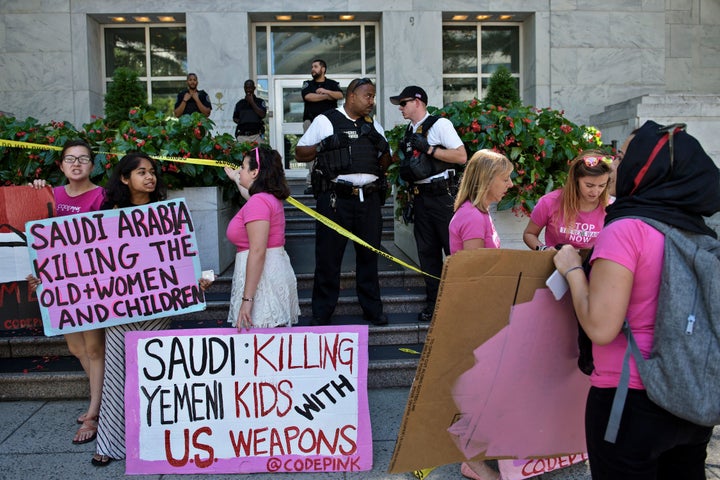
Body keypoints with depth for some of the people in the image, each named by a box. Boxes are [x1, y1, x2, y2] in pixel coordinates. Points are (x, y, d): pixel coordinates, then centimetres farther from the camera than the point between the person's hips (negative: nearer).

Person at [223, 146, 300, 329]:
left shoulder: (258, 201, -14)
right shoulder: (271, 197, 17)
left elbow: (257, 251, -22)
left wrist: (247, 299, -23)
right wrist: (235, 178, 60)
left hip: (262, 278, -10)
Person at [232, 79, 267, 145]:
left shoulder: (260, 102, 11)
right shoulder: (240, 103, 18)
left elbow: (262, 115, -4)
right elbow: (235, 118, 23)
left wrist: (252, 102, -2)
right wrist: (240, 122, 1)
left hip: (256, 135, -2)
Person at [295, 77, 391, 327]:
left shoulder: (373, 125, 17)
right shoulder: (325, 121, 4)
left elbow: (385, 163, 23)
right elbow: (300, 154, 6)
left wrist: (384, 148, 1)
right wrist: (323, 146, -11)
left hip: (369, 199, 4)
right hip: (335, 199, -4)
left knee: (369, 255, 9)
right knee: (328, 256, 0)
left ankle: (372, 309, 21)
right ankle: (322, 313, 11)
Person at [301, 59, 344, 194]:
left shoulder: (333, 84, 15)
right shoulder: (307, 84, 17)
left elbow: (340, 95, -4)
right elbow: (308, 97, -3)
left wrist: (326, 91, -13)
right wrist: (327, 96, 0)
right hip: (311, 121, 1)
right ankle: (311, 183, -7)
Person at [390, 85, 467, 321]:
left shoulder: (440, 124, -6)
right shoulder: (410, 132, 16)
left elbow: (461, 156, -13)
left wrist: (429, 149, -15)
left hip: (442, 195, -7)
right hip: (420, 195, 7)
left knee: (453, 248, -5)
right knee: (427, 251, 9)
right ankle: (433, 302, 17)